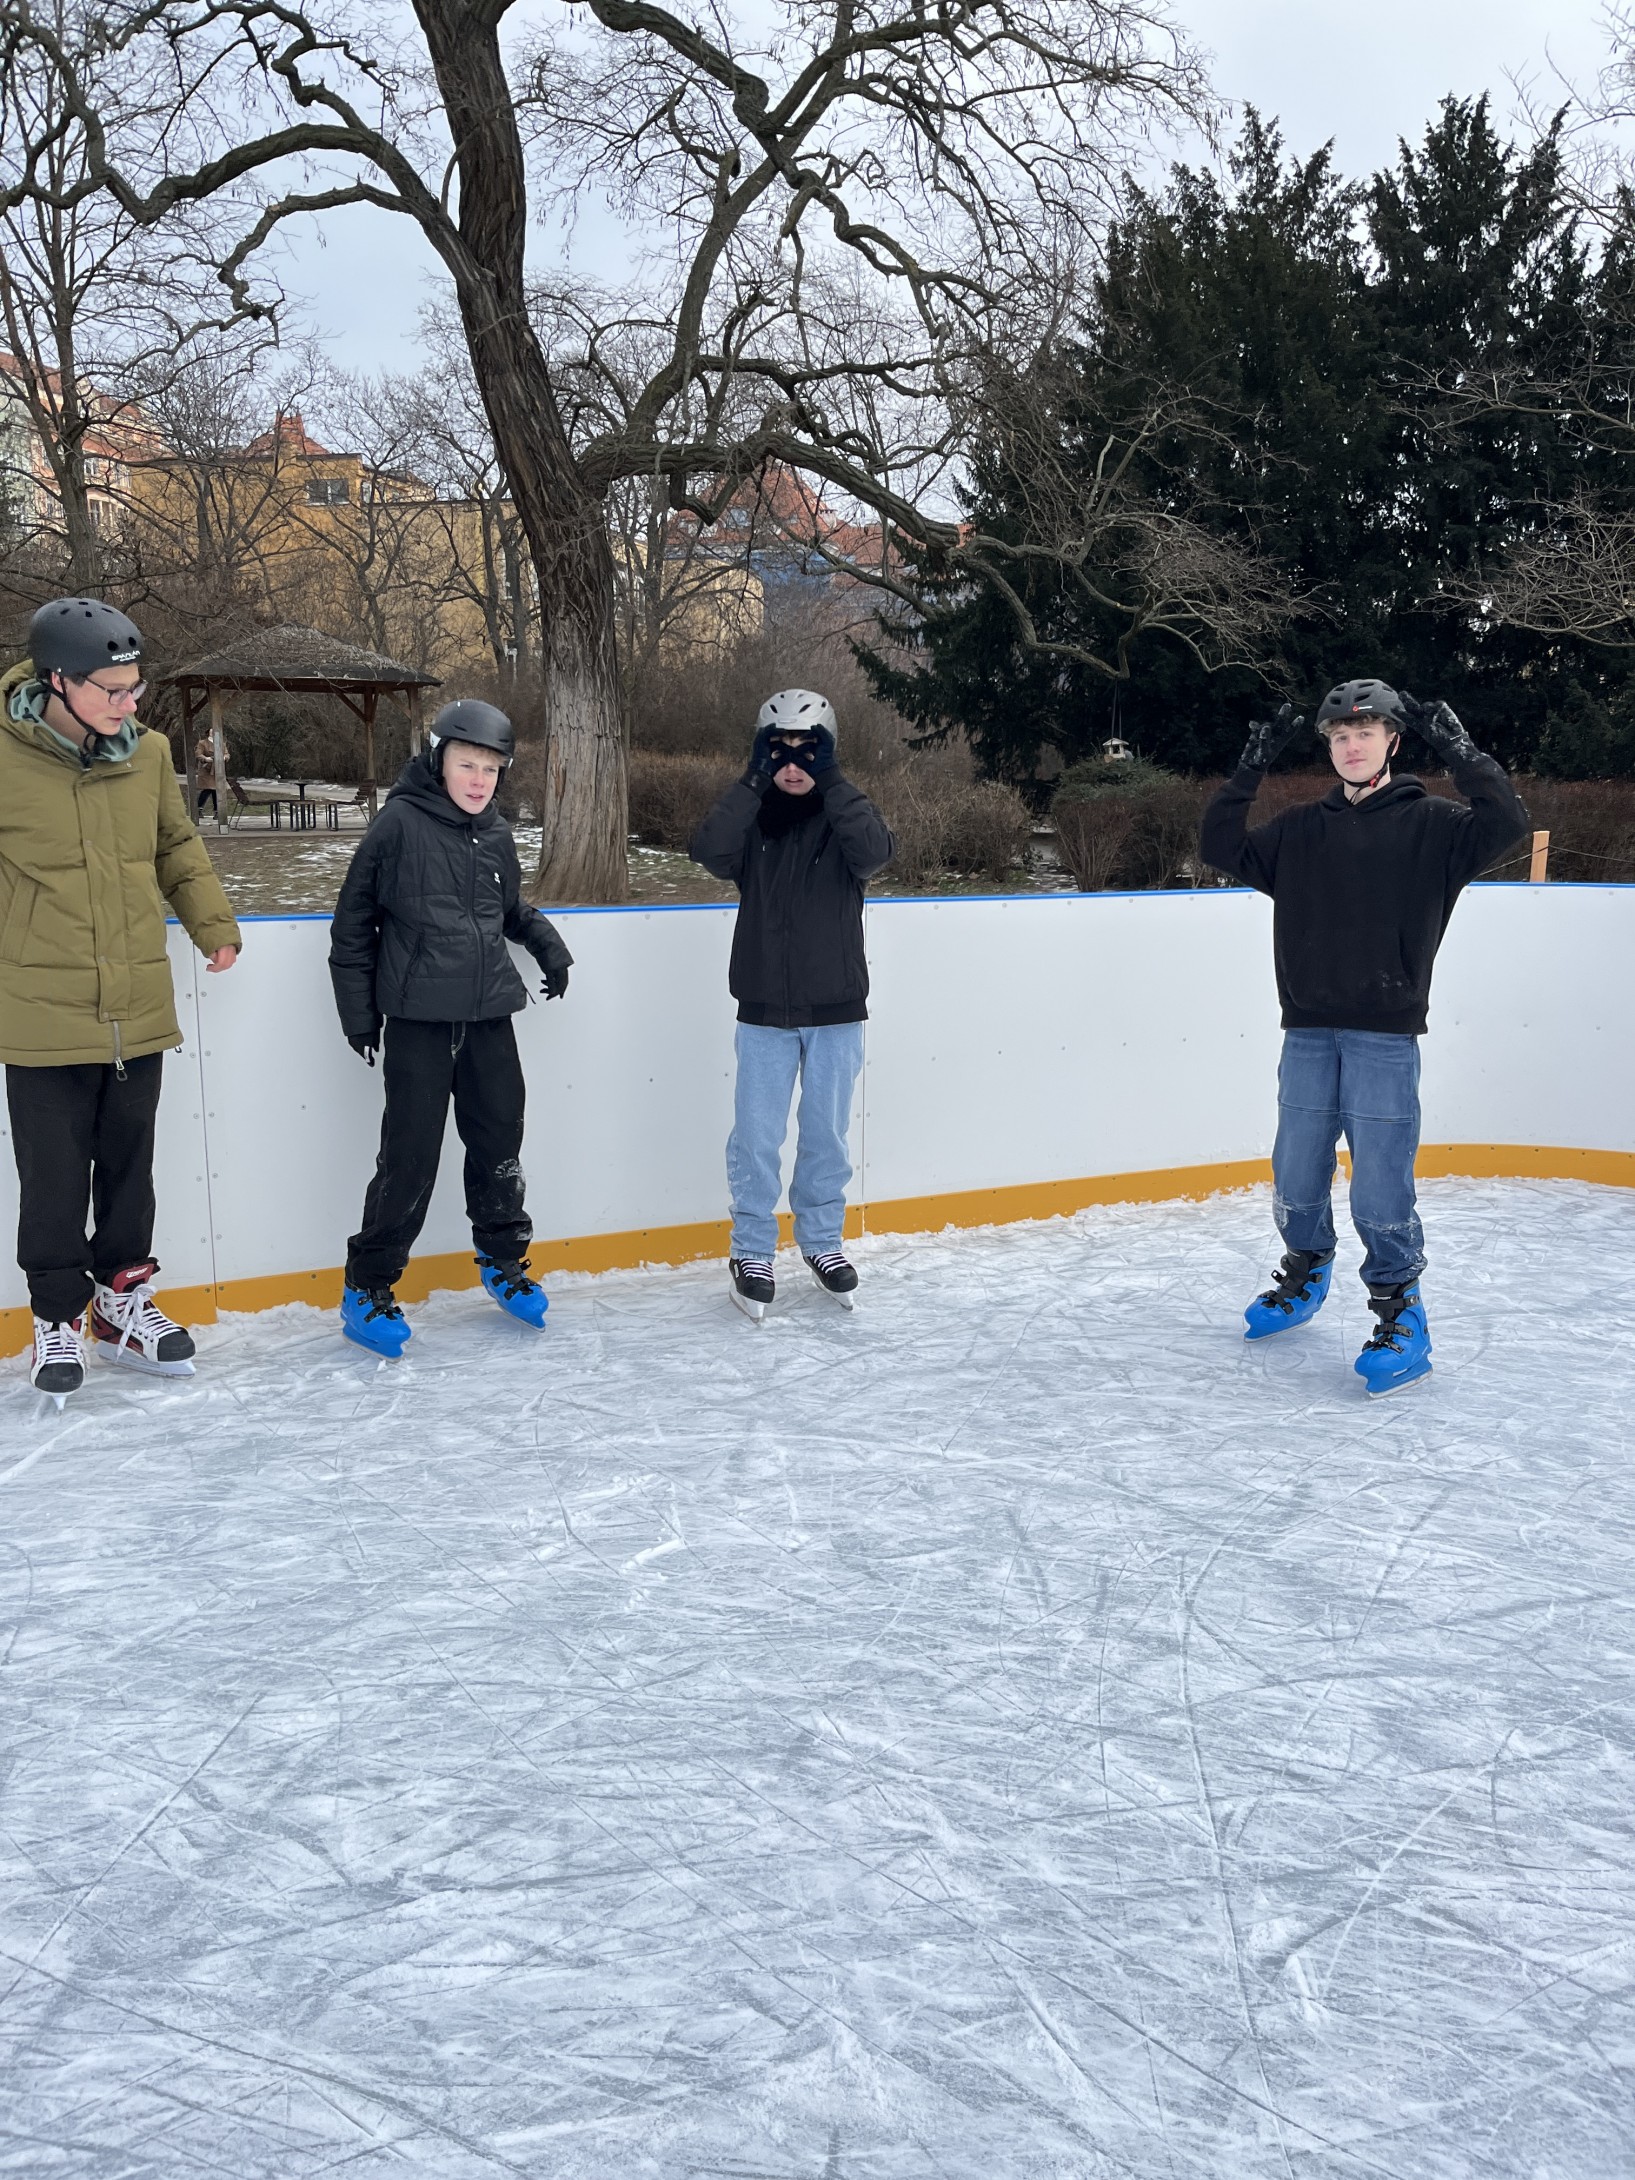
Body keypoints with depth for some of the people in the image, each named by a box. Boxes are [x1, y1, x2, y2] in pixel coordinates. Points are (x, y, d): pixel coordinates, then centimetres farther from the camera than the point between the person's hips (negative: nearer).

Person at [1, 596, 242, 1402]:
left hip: (138, 1010, 4)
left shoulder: (148, 753, 1)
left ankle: (122, 1297, 32)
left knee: (128, 1163, 15)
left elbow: (177, 847, 16)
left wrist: (212, 923, 7)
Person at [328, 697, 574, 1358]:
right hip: (418, 1017, -5)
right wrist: (358, 1008, -3)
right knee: (410, 1155, -5)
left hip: (488, 1014, 5)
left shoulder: (496, 834, 9)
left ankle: (501, 1256, 30)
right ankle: (367, 1286, 8)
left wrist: (547, 945, 7)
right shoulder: (399, 824, -7)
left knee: (499, 1137, 11)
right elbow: (354, 920, -2)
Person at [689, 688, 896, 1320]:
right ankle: (752, 1251, 14)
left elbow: (876, 853, -22)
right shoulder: (750, 818, 1)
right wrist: (756, 783, -24)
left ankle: (821, 1240, 27)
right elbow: (708, 851, -20)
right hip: (765, 1010, 0)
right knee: (756, 1136, 0)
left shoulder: (844, 814, 0)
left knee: (827, 1134, 10)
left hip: (836, 1010, 0)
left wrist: (830, 783, -24)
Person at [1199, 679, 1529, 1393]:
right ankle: (1306, 1275, 34)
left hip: (1385, 1037, -4)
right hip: (1308, 1032, 4)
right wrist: (1251, 767, 3)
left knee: (1379, 1189, -7)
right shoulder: (1300, 830, 12)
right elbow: (1223, 848, 10)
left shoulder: (1427, 824, 1)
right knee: (1296, 1176, 11)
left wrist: (1456, 746, -15)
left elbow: (1506, 823, -13)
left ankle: (1400, 1315, 8)